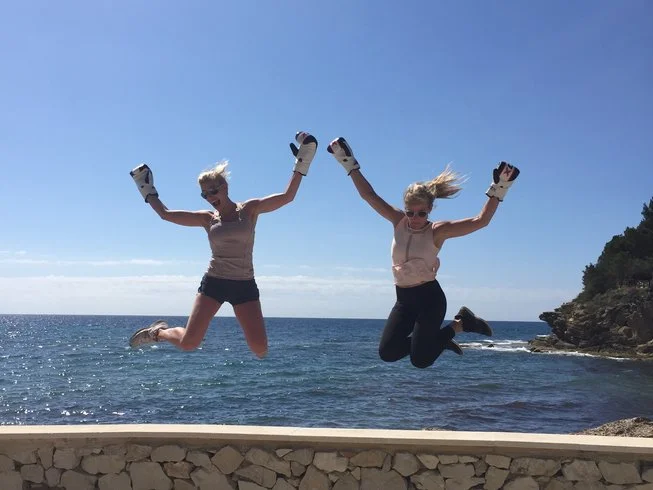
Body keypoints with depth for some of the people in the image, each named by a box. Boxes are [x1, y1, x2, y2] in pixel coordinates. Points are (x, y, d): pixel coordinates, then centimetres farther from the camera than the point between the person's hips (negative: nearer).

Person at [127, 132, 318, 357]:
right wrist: (147, 191, 16)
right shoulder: (207, 218, 7)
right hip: (213, 283, 1)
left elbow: (287, 196, -6)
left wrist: (301, 164, -10)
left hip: (244, 286, -1)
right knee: (188, 343, -6)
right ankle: (160, 332, 28)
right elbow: (165, 214, 11)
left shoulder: (250, 209, 2)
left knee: (259, 348, -11)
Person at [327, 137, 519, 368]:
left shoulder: (438, 231, -11)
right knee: (388, 353, -2)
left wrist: (498, 189, -25)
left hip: (430, 298, -5)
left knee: (421, 360, -5)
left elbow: (481, 221, -16)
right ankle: (436, 338, 23)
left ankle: (460, 323, 18)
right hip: (404, 299, 5)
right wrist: (349, 163, -8)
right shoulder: (399, 222, 0)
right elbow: (369, 195, -2)